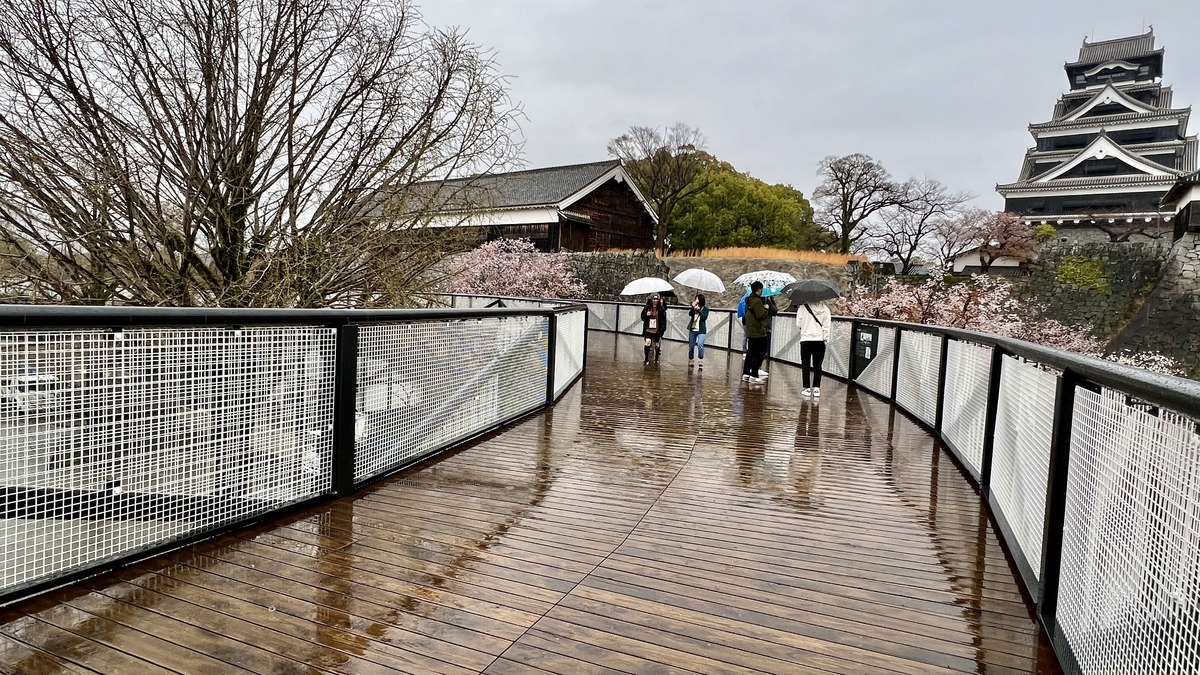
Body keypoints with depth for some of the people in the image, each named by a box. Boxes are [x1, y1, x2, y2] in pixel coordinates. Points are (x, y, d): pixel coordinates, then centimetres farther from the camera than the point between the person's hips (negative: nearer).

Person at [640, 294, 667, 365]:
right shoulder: (647, 308, -2)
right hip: (648, 329, 0)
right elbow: (642, 318, 5)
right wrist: (646, 315, -16)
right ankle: (646, 359, -5)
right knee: (648, 342, -16)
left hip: (657, 330, 0)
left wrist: (662, 328, -14)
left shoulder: (661, 309, -6)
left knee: (657, 345, 12)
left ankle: (656, 358, 35)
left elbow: (663, 319, -5)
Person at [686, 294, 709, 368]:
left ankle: (701, 362, -16)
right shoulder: (694, 306, 7)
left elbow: (704, 317, -14)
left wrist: (698, 310, -21)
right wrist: (693, 307, -20)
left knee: (700, 345, -22)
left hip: (701, 330, -4)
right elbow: (690, 314, -7)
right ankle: (690, 361, 24)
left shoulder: (705, 308, -1)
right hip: (692, 329, 4)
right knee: (691, 346, 10)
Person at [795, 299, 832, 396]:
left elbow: (798, 325, -6)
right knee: (817, 366, 11)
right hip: (819, 341, 2)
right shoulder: (825, 309, -2)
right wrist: (826, 338, 6)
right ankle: (816, 388, 8)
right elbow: (826, 327, -3)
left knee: (805, 366, 7)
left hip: (805, 340, -2)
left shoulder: (802, 308, -10)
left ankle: (807, 388, 6)